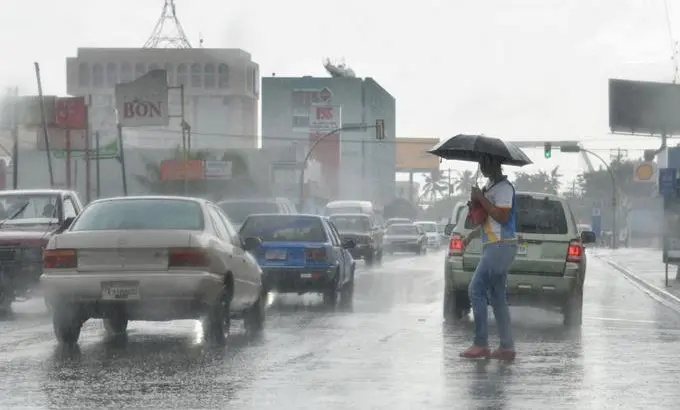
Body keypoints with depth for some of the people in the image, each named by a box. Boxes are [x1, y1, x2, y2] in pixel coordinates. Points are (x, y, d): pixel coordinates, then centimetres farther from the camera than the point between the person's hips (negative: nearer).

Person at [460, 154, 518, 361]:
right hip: (493, 246, 10)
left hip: (500, 247, -10)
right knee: (497, 297, 8)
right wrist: (471, 236, 22)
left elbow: (502, 217, -21)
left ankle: (481, 344, -11)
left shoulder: (503, 187, -12)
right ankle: (507, 347, 7)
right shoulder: (490, 187, 20)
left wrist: (481, 198, -17)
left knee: (476, 290, -11)